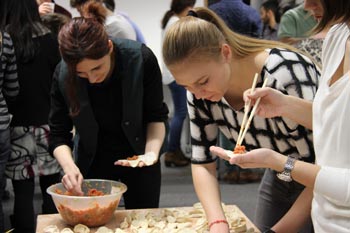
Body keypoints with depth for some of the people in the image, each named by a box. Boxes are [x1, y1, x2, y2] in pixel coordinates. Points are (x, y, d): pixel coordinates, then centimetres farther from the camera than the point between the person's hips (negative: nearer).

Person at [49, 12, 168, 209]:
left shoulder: (141, 59, -25)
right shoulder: (63, 75, -21)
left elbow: (157, 116, -13)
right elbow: (58, 134, -13)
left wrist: (152, 151, -29)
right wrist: (70, 166, -30)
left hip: (138, 156, 0)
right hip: (92, 161, 1)